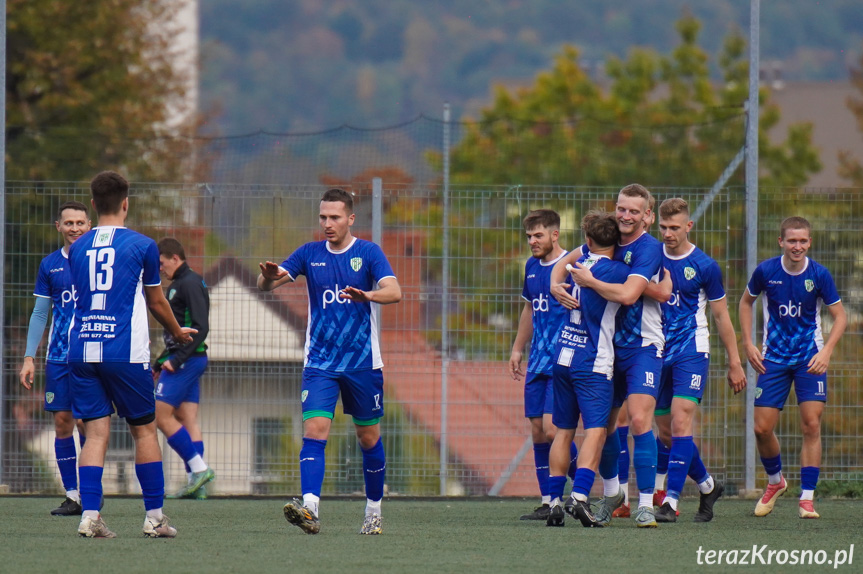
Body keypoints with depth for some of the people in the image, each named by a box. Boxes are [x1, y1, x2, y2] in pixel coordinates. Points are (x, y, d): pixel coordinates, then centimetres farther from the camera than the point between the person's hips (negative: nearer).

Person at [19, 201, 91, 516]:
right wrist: (29, 357, 7)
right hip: (58, 357, 3)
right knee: (62, 422, 0)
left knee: (86, 422, -7)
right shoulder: (49, 265, 9)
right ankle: (72, 496, 5)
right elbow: (40, 313, 13)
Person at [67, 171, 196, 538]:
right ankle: (154, 518, 9)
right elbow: (156, 302, 11)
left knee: (96, 432, 3)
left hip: (81, 352, 3)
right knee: (144, 429, 8)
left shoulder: (78, 248, 10)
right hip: (126, 352, -3)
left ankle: (89, 515, -10)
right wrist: (178, 332, 32)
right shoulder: (142, 246, -1)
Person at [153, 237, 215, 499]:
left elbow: (200, 327, -20)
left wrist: (176, 359, -22)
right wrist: (159, 364, 25)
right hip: (189, 361, 10)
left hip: (186, 360, -10)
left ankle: (199, 468, -10)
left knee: (161, 416, -9)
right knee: (188, 421, 5)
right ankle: (197, 484, 2)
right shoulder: (179, 284, 20)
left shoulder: (190, 283, -12)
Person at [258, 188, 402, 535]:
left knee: (368, 437, 8)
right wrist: (269, 277, -30)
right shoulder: (309, 254, 5)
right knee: (315, 429, -16)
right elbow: (266, 284, -4)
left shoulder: (368, 253, -2)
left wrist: (366, 295, -38)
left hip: (363, 362, -1)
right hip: (319, 362, 1)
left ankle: (374, 511, 24)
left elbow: (394, 292, -17)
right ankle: (309, 509, -27)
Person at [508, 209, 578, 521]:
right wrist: (518, 349, 25)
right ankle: (547, 503, 10)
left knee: (551, 429, -15)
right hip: (537, 363, 8)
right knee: (537, 431, 5)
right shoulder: (532, 266, 13)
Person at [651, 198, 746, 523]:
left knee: (680, 424, -18)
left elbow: (721, 316, 4)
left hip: (691, 352, -4)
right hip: (657, 353, 4)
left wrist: (734, 362, 4)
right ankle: (707, 486, 27)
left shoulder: (704, 266, -4)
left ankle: (671, 501, -21)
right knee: (666, 432, 7)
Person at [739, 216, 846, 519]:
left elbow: (840, 315, -3)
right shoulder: (766, 271, -7)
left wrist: (826, 351, -18)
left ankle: (806, 499, -4)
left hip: (810, 358, -1)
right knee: (762, 428, -2)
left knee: (811, 425, -11)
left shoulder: (819, 275, -10)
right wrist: (748, 344, 1)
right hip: (774, 358, 1)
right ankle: (775, 481, 27)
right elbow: (746, 302, 10)